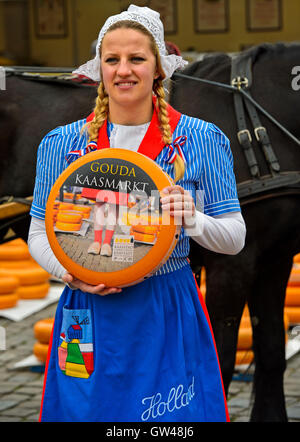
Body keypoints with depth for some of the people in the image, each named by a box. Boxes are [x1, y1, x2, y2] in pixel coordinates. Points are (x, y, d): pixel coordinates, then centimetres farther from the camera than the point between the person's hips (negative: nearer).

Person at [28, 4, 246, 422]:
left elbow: (234, 238, 0)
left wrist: (193, 220, -21)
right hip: (90, 317, 1)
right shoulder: (61, 143, 3)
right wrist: (69, 273, -11)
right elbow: (39, 234, 9)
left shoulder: (201, 140, -1)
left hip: (168, 315, -1)